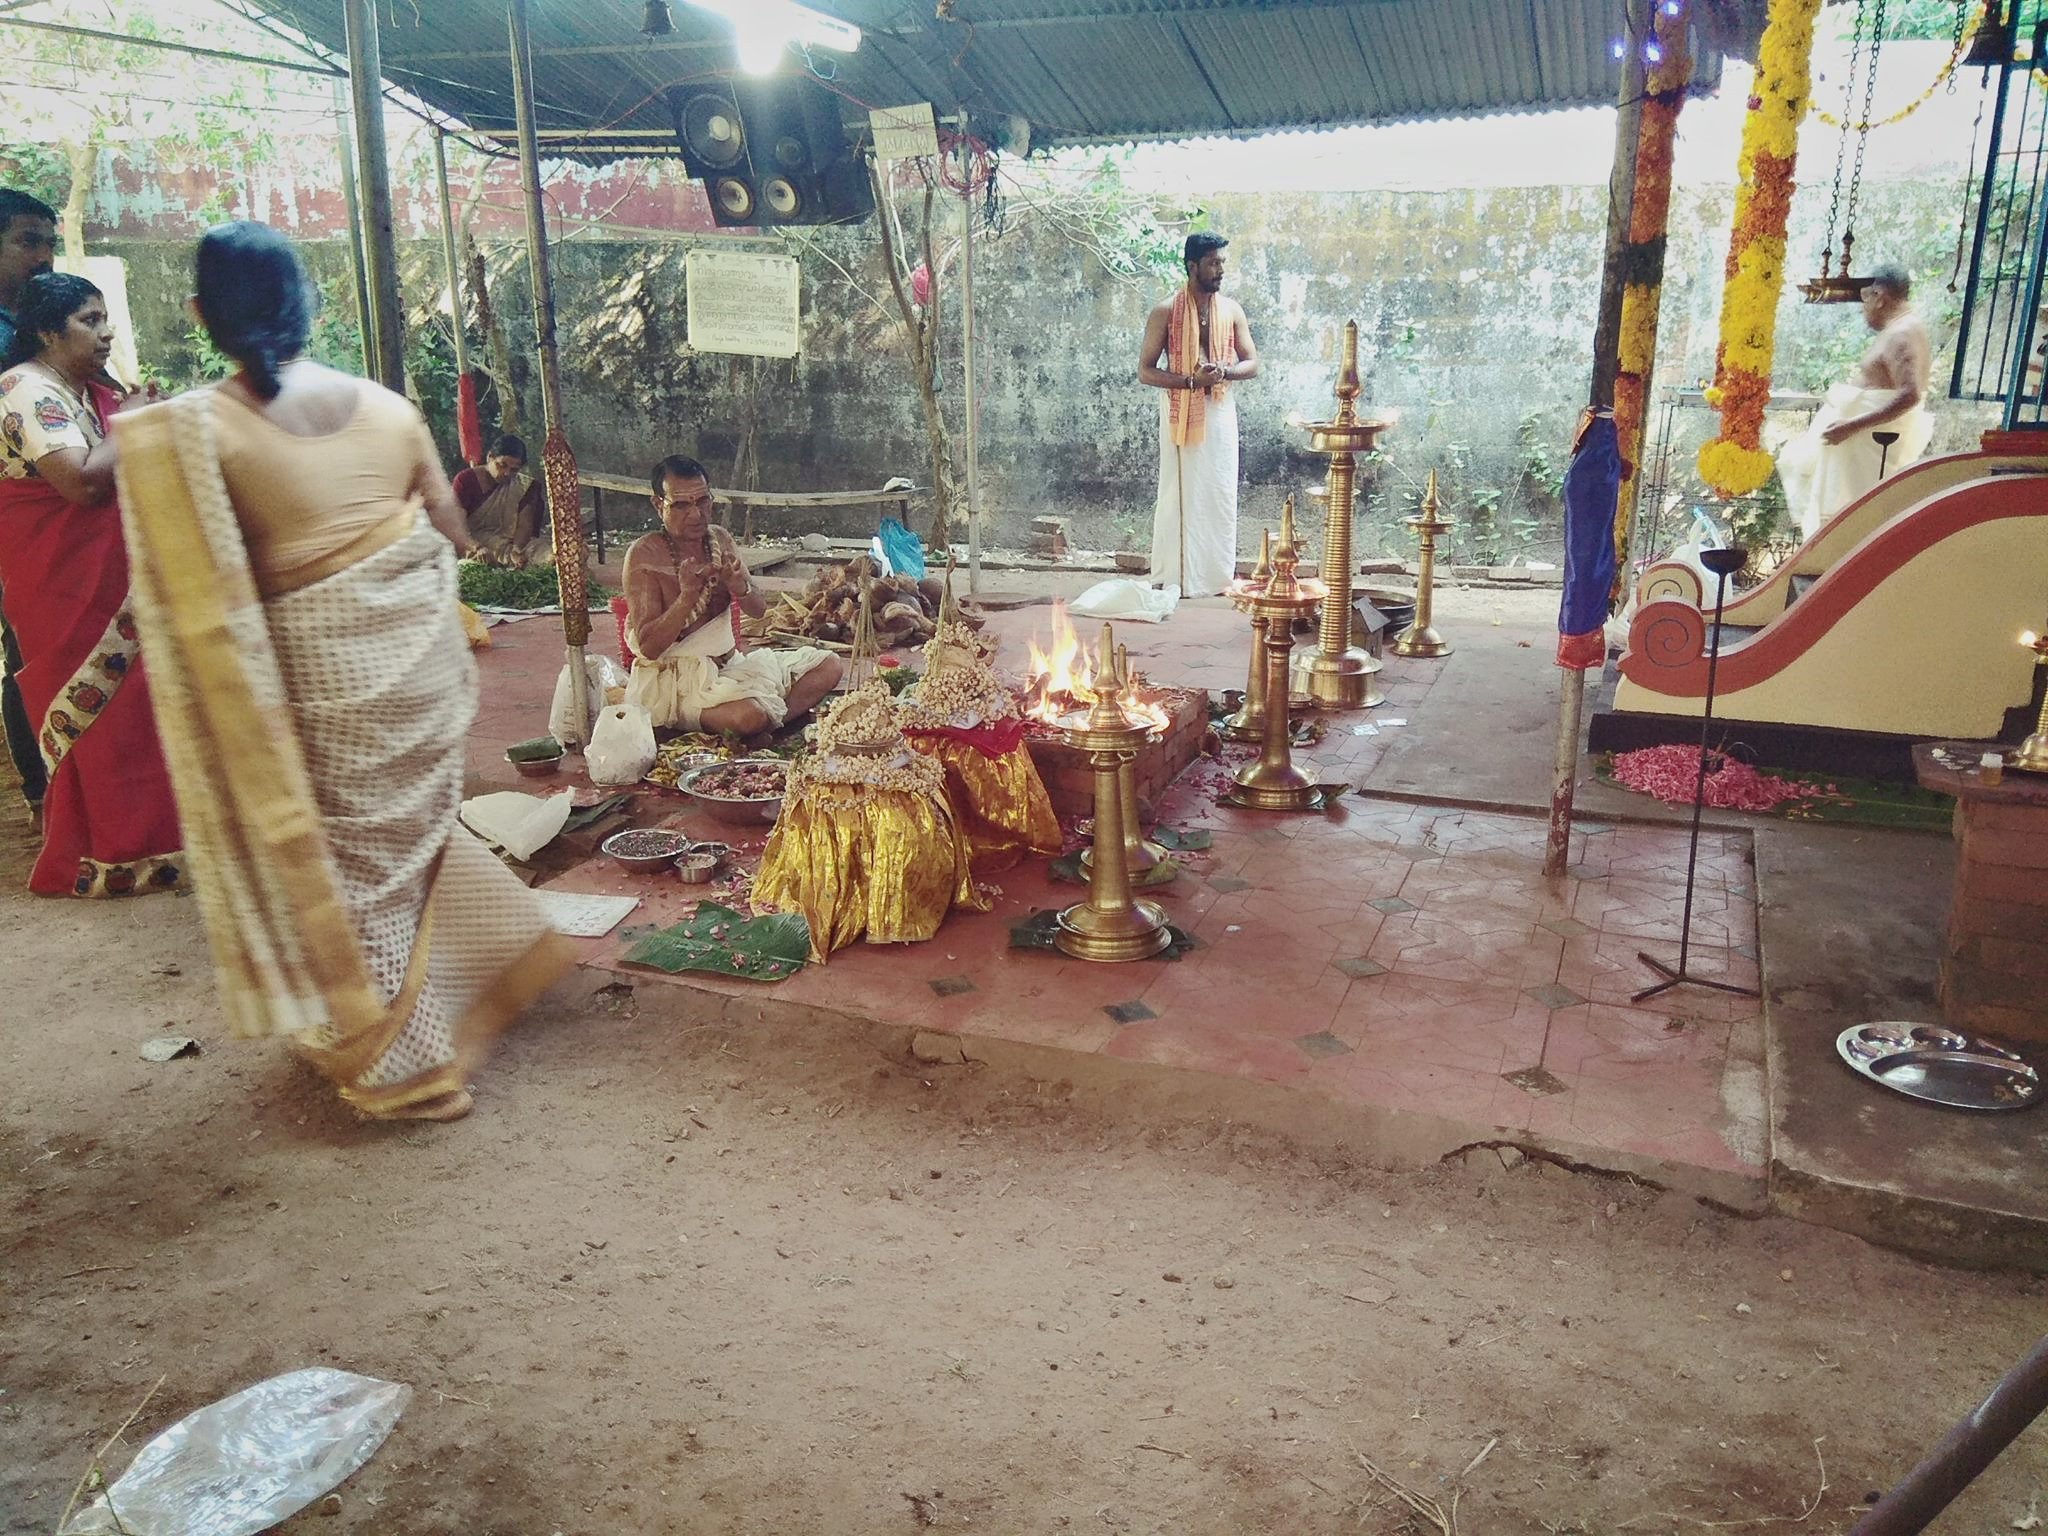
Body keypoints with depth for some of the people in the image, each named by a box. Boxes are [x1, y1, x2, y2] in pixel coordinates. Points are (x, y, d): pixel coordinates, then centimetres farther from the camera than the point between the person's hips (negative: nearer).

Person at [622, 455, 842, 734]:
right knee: (749, 715, -37)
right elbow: (648, 647, -17)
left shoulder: (720, 539, 6)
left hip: (730, 662, 7)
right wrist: (687, 596, -29)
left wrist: (741, 589, -16)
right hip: (674, 677, -7)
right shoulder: (645, 554, -13)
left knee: (830, 666, -1)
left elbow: (759, 611, 8)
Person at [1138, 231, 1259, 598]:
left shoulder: (1231, 310, 6)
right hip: (1180, 412, -3)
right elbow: (1145, 371, -8)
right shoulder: (1165, 312, -5)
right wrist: (1192, 379, -21)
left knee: (1221, 494, 6)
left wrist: (1223, 371, -15)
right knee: (1179, 494, -1)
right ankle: (1173, 576, 6)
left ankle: (1218, 574, 15)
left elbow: (1252, 364, 7)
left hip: (1220, 412, 4)